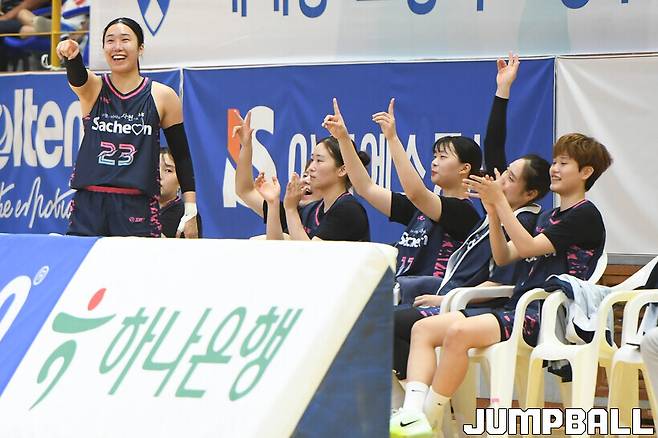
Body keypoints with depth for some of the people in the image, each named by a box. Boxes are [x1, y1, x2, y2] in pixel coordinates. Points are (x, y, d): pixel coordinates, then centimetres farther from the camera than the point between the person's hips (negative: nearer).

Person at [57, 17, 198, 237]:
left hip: (138, 207, -1)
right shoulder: (92, 87, 7)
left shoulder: (163, 96, 4)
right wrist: (72, 57, -41)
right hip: (88, 204, 1)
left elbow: (181, 155, 7)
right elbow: (77, 76, -17)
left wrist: (190, 210, 2)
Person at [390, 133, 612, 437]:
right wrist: (492, 209, 7)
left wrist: (500, 200, -12)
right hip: (518, 308, 9)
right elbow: (503, 257, 19)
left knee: (459, 332, -32)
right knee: (423, 328, -6)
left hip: (546, 316, -9)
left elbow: (528, 247, -13)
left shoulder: (585, 215, -2)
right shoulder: (548, 217, 26)